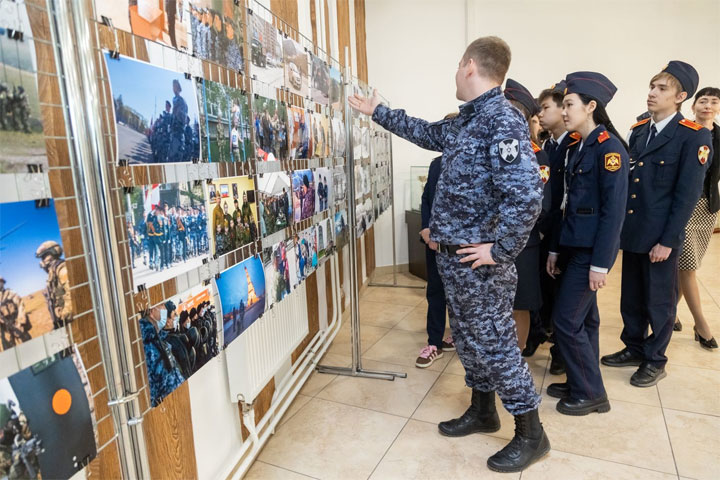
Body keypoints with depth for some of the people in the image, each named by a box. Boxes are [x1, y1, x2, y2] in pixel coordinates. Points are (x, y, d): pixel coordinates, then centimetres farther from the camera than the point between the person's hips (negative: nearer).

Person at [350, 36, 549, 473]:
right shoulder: (465, 121, 11)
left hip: (479, 260, -9)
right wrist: (377, 112, 32)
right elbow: (426, 132, 28)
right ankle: (483, 411, 40)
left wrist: (501, 250, -22)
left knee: (496, 343, 4)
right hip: (454, 256, 9)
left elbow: (526, 193, -29)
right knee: (469, 338, 20)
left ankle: (531, 434, 24)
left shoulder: (503, 121, -19)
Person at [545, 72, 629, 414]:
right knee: (583, 318, 15)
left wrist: (601, 263, -20)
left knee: (566, 320, -3)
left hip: (591, 249, -8)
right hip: (574, 245, 8)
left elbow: (614, 210, -18)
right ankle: (581, 383, 29)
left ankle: (590, 393, 15)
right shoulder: (580, 147, 12)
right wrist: (556, 247, 14)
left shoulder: (609, 147, -14)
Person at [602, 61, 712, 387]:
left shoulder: (694, 136, -10)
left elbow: (688, 194, -13)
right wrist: (621, 225, 7)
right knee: (631, 297, 17)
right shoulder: (639, 129, 8)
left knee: (659, 301, 10)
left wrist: (667, 240, -15)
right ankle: (634, 348, 35)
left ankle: (655, 360, 28)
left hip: (660, 237, -5)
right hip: (632, 231, 6)